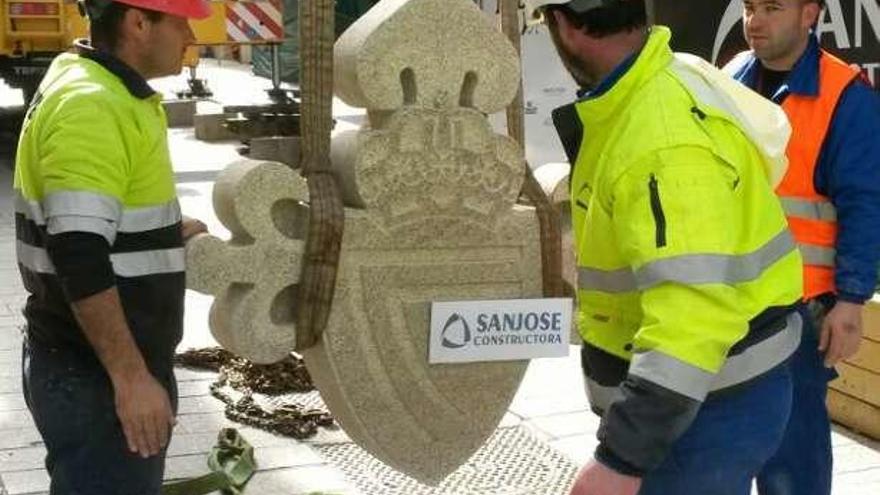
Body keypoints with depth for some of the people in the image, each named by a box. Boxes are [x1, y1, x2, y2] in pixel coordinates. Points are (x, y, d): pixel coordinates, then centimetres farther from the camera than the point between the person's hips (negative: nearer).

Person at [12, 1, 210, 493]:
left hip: (108, 364, 10)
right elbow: (78, 258, -27)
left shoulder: (113, 94, 11)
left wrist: (168, 232, 12)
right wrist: (130, 376, -25)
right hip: (94, 376, -10)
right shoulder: (90, 107, -22)